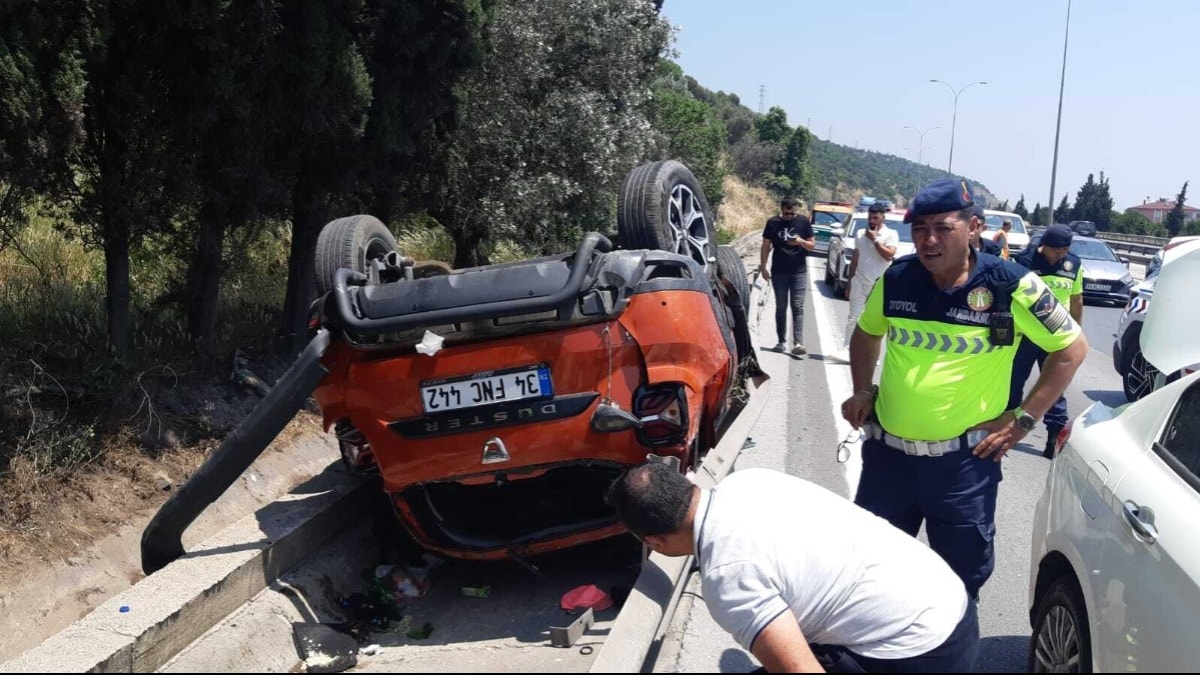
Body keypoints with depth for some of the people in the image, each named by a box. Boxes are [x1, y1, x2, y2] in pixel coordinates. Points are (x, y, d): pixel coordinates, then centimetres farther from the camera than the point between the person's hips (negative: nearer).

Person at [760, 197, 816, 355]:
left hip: (799, 272, -1)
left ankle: (798, 343, -14)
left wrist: (801, 242, -16)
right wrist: (763, 267, 0)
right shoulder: (773, 223, 1)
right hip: (779, 272, 1)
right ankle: (782, 341, 14)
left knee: (797, 307, -7)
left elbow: (812, 245, 5)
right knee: (781, 307, 7)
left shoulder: (804, 222, 0)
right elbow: (766, 246, 5)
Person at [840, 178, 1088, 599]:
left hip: (964, 462, -3)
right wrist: (862, 392, 8)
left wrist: (1023, 419, -5)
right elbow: (866, 333, 19)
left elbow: (1072, 347, -1)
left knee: (961, 577, 12)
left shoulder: (1011, 286, -11)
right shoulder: (895, 279, -1)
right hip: (887, 452, 4)